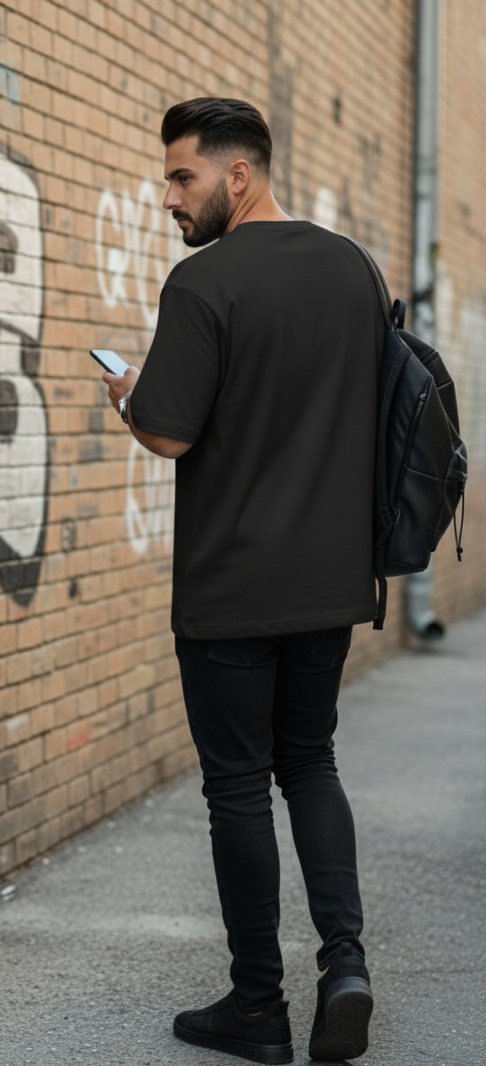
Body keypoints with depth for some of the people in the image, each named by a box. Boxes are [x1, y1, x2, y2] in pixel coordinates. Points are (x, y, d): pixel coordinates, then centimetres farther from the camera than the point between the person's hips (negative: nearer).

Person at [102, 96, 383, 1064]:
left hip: (233, 586, -6)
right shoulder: (352, 268, 6)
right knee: (310, 761, 19)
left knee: (239, 786, 5)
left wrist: (124, 394, 2)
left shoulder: (204, 281, -15)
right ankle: (345, 958, 4)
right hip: (334, 577, 6)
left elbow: (168, 434, -18)